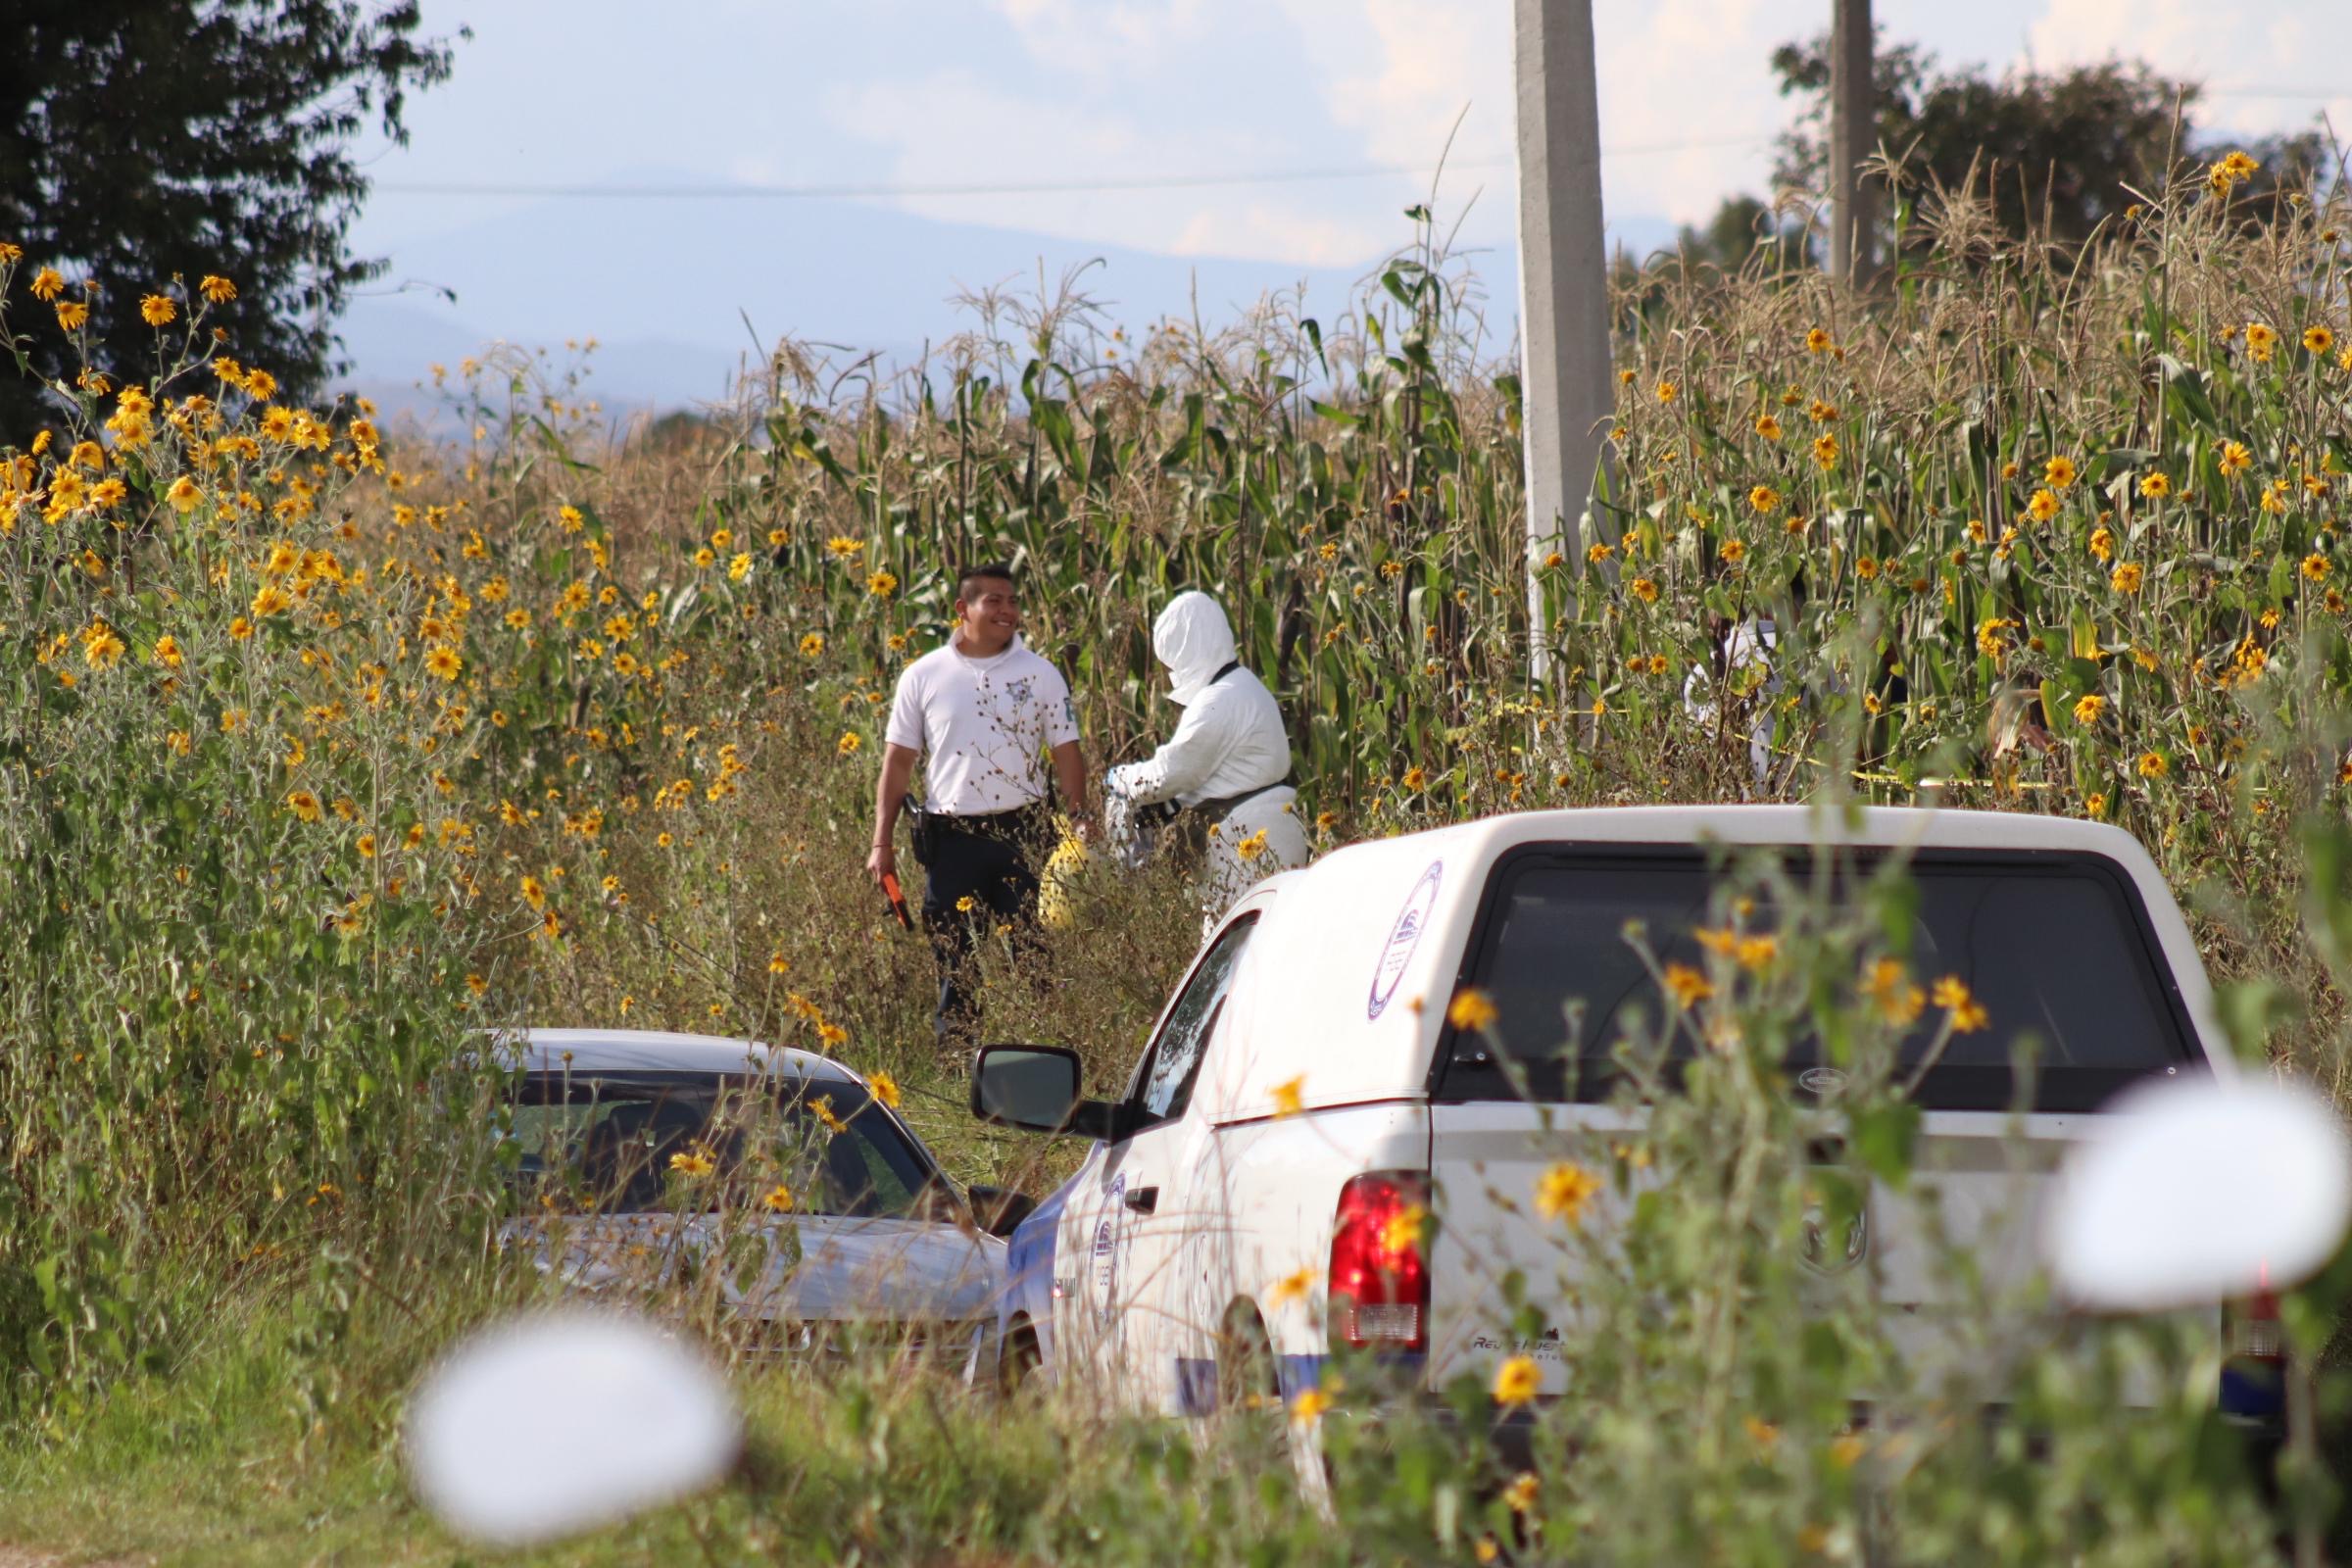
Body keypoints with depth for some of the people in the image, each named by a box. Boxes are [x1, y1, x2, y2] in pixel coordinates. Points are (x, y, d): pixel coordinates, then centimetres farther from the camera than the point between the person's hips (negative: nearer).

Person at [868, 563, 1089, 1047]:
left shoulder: (1041, 675, 6)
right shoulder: (924, 676, 5)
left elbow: (1067, 754, 6)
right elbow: (897, 762, 8)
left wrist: (1081, 826, -6)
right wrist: (881, 843, 2)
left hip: (1022, 832, 0)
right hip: (950, 838, 0)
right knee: (954, 965, 2)